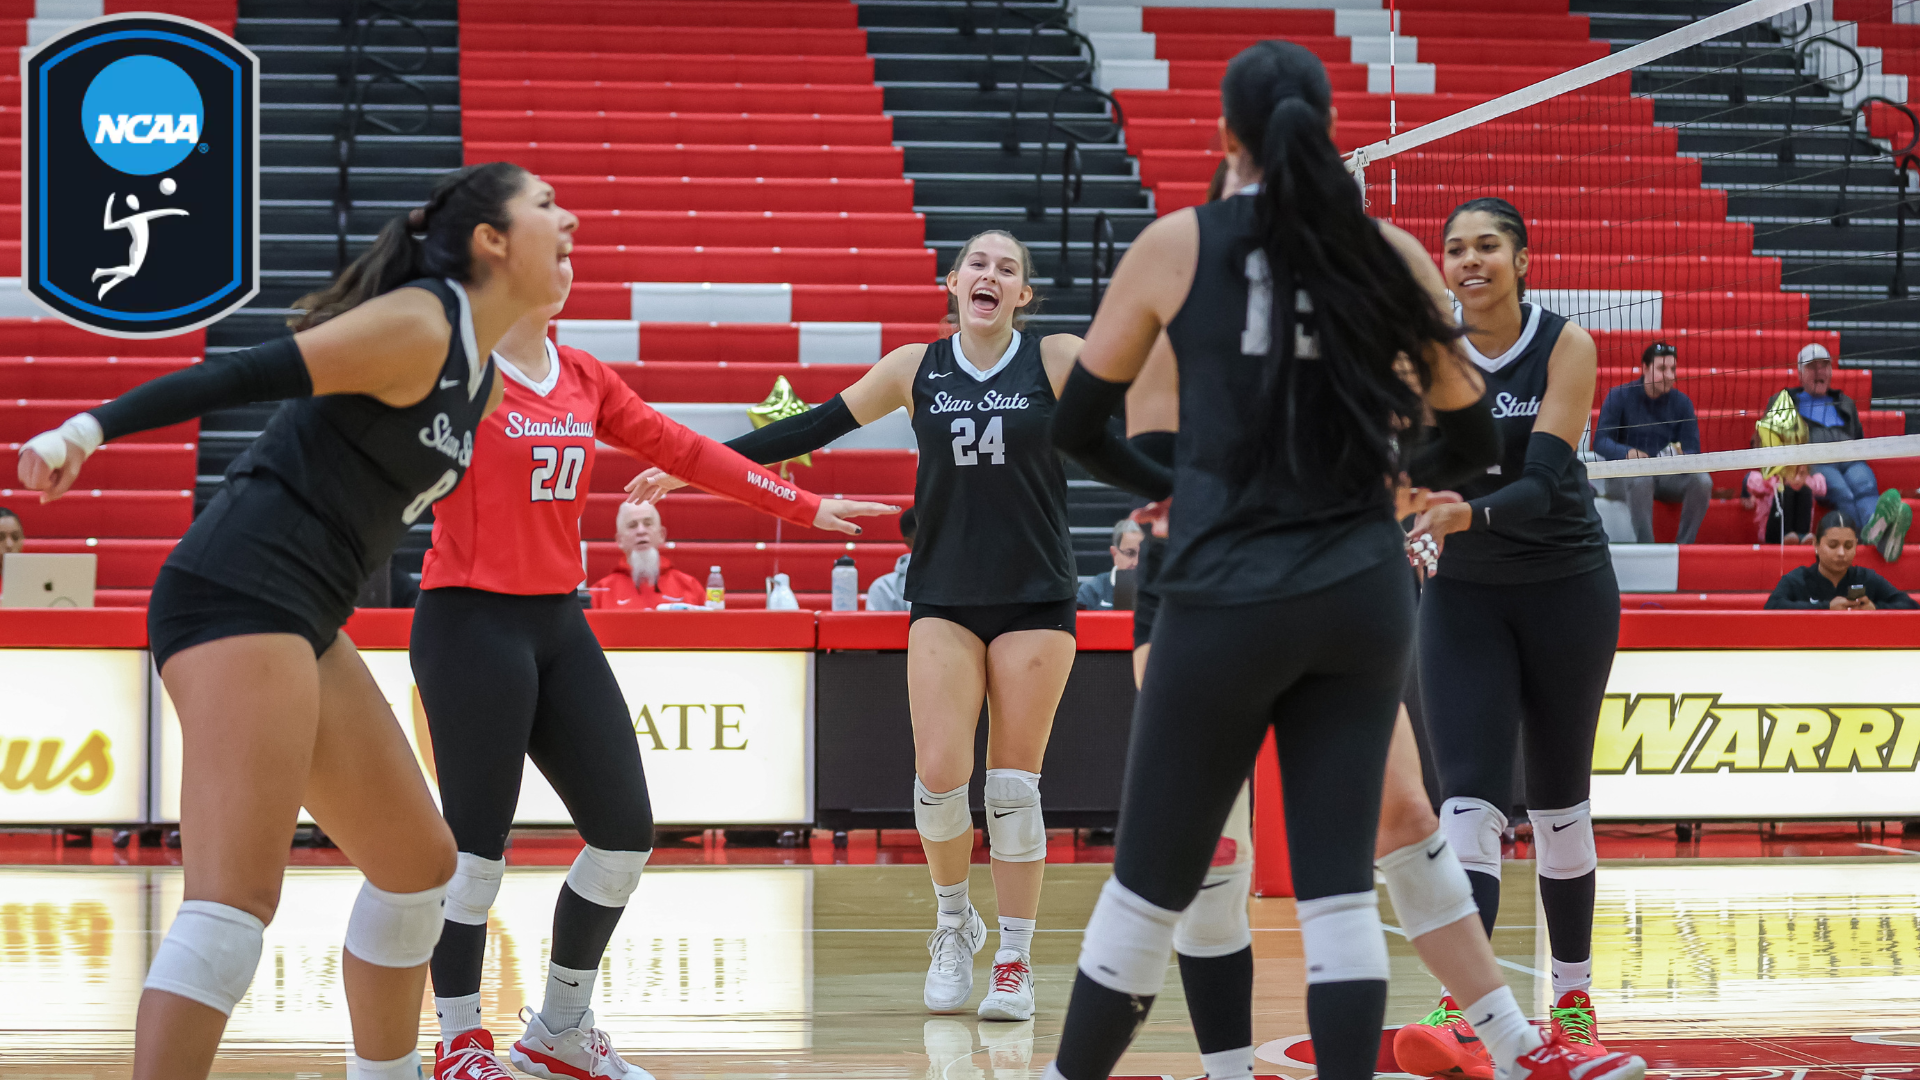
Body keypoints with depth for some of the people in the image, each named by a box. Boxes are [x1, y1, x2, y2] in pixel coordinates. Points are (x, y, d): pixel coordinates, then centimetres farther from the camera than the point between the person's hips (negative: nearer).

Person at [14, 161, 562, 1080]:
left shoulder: (482, 376, 17)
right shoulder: (418, 325, -11)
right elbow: (244, 375, -18)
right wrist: (90, 427, -27)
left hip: (299, 624, 10)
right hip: (239, 594, -10)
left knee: (418, 864, 18)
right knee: (236, 899, -20)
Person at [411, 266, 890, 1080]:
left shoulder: (585, 379, 11)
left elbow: (685, 451, 17)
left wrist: (803, 506, 19)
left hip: (558, 623, 7)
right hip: (471, 623, -7)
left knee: (624, 832, 6)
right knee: (476, 844, -5)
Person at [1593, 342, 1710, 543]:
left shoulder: (1682, 402, 6)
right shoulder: (1619, 396, -2)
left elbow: (1692, 449, 0)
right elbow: (1601, 442, -11)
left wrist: (1681, 456, -26)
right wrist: (1628, 452, -33)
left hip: (1667, 477, 3)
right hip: (1623, 477, -3)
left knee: (1702, 481, -26)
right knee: (1640, 479, -39)